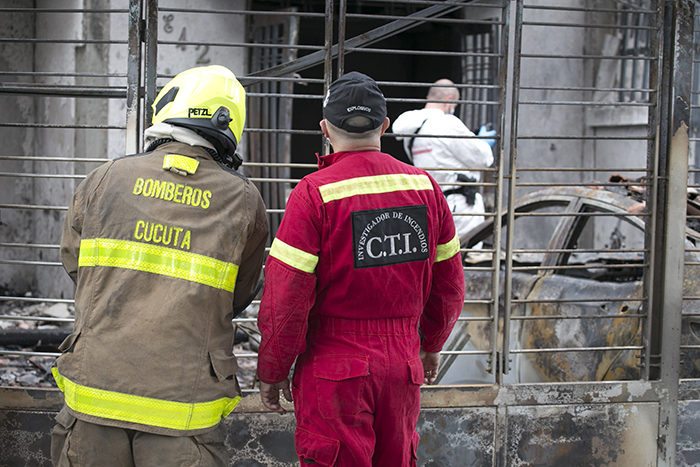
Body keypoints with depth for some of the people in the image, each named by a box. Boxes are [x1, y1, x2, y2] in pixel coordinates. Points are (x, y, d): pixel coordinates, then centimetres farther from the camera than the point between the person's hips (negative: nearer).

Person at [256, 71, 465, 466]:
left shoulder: (315, 193, -13)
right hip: (403, 367, 5)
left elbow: (285, 300, -15)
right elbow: (449, 286, 11)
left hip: (335, 369, -5)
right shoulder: (425, 186, 3)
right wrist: (432, 345, 26)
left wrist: (271, 372, -2)